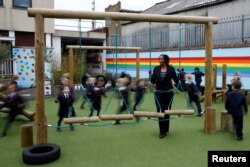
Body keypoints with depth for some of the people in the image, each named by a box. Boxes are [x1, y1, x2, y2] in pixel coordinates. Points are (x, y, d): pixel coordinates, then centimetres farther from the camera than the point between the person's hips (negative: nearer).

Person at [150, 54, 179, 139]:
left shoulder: (171, 69, -4)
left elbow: (176, 81, -4)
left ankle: (165, 129, 28)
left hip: (168, 92, -1)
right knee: (160, 111, -5)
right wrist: (151, 74, -14)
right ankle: (162, 131, 3)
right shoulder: (156, 68, 1)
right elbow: (153, 82, 0)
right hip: (158, 92, 1)